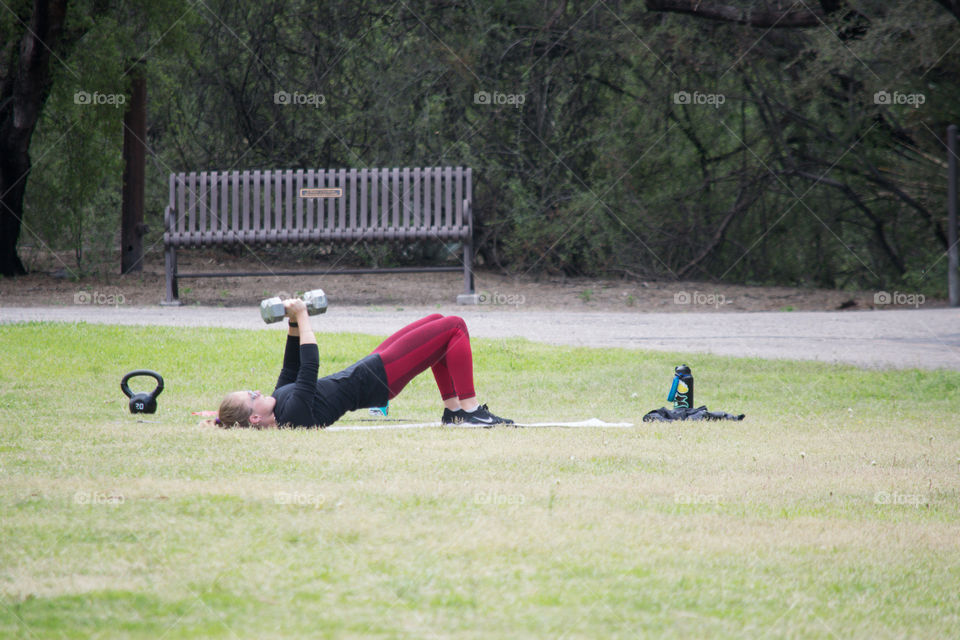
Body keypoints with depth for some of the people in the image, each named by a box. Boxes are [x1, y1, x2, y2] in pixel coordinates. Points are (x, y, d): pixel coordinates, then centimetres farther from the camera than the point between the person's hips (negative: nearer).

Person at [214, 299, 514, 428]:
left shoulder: (279, 404, -2)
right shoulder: (294, 414, -29)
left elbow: (291, 368, 13)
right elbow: (309, 366, -29)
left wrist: (293, 322, 5)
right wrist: (301, 317, -23)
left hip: (371, 368, 10)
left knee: (438, 321, 19)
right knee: (454, 327, -9)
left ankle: (453, 410, 22)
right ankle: (470, 410, -1)